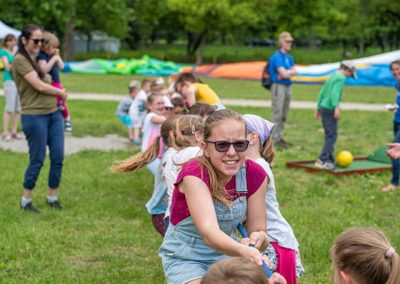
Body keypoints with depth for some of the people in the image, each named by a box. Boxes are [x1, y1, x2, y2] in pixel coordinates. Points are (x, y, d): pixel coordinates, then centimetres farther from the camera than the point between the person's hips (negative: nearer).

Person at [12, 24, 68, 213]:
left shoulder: (37, 60, 16)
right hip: (34, 117, -8)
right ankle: (26, 200, 15)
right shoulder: (20, 60, -10)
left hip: (54, 114, 8)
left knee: (58, 157, 6)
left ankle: (53, 197, 21)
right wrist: (61, 93, 0)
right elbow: (39, 86, -12)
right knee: (37, 160, -1)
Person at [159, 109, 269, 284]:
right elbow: (208, 232, -40)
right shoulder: (194, 174, -26)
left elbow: (258, 230, -8)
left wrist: (259, 239, -32)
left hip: (226, 253, 4)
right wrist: (244, 251, -59)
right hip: (186, 257, -4)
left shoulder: (255, 175, -13)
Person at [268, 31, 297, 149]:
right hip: (278, 86, -8)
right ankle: (275, 139, -4)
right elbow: (284, 73, -18)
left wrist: (286, 73, -12)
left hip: (287, 87, 8)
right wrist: (291, 71, 1)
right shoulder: (277, 57, -11)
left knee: (284, 115, 11)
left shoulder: (289, 58, 16)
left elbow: (294, 72, 6)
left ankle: (280, 137, 17)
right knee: (277, 114, -7)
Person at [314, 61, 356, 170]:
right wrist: (336, 107, -30)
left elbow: (322, 92, 22)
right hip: (329, 109, -9)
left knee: (330, 135, 14)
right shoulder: (341, 78, -8)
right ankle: (322, 161, -13)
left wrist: (318, 107, 27)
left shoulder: (333, 75, 18)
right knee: (332, 135, -8)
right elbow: (334, 92, -23)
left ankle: (330, 160, 18)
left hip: (323, 107, 9)